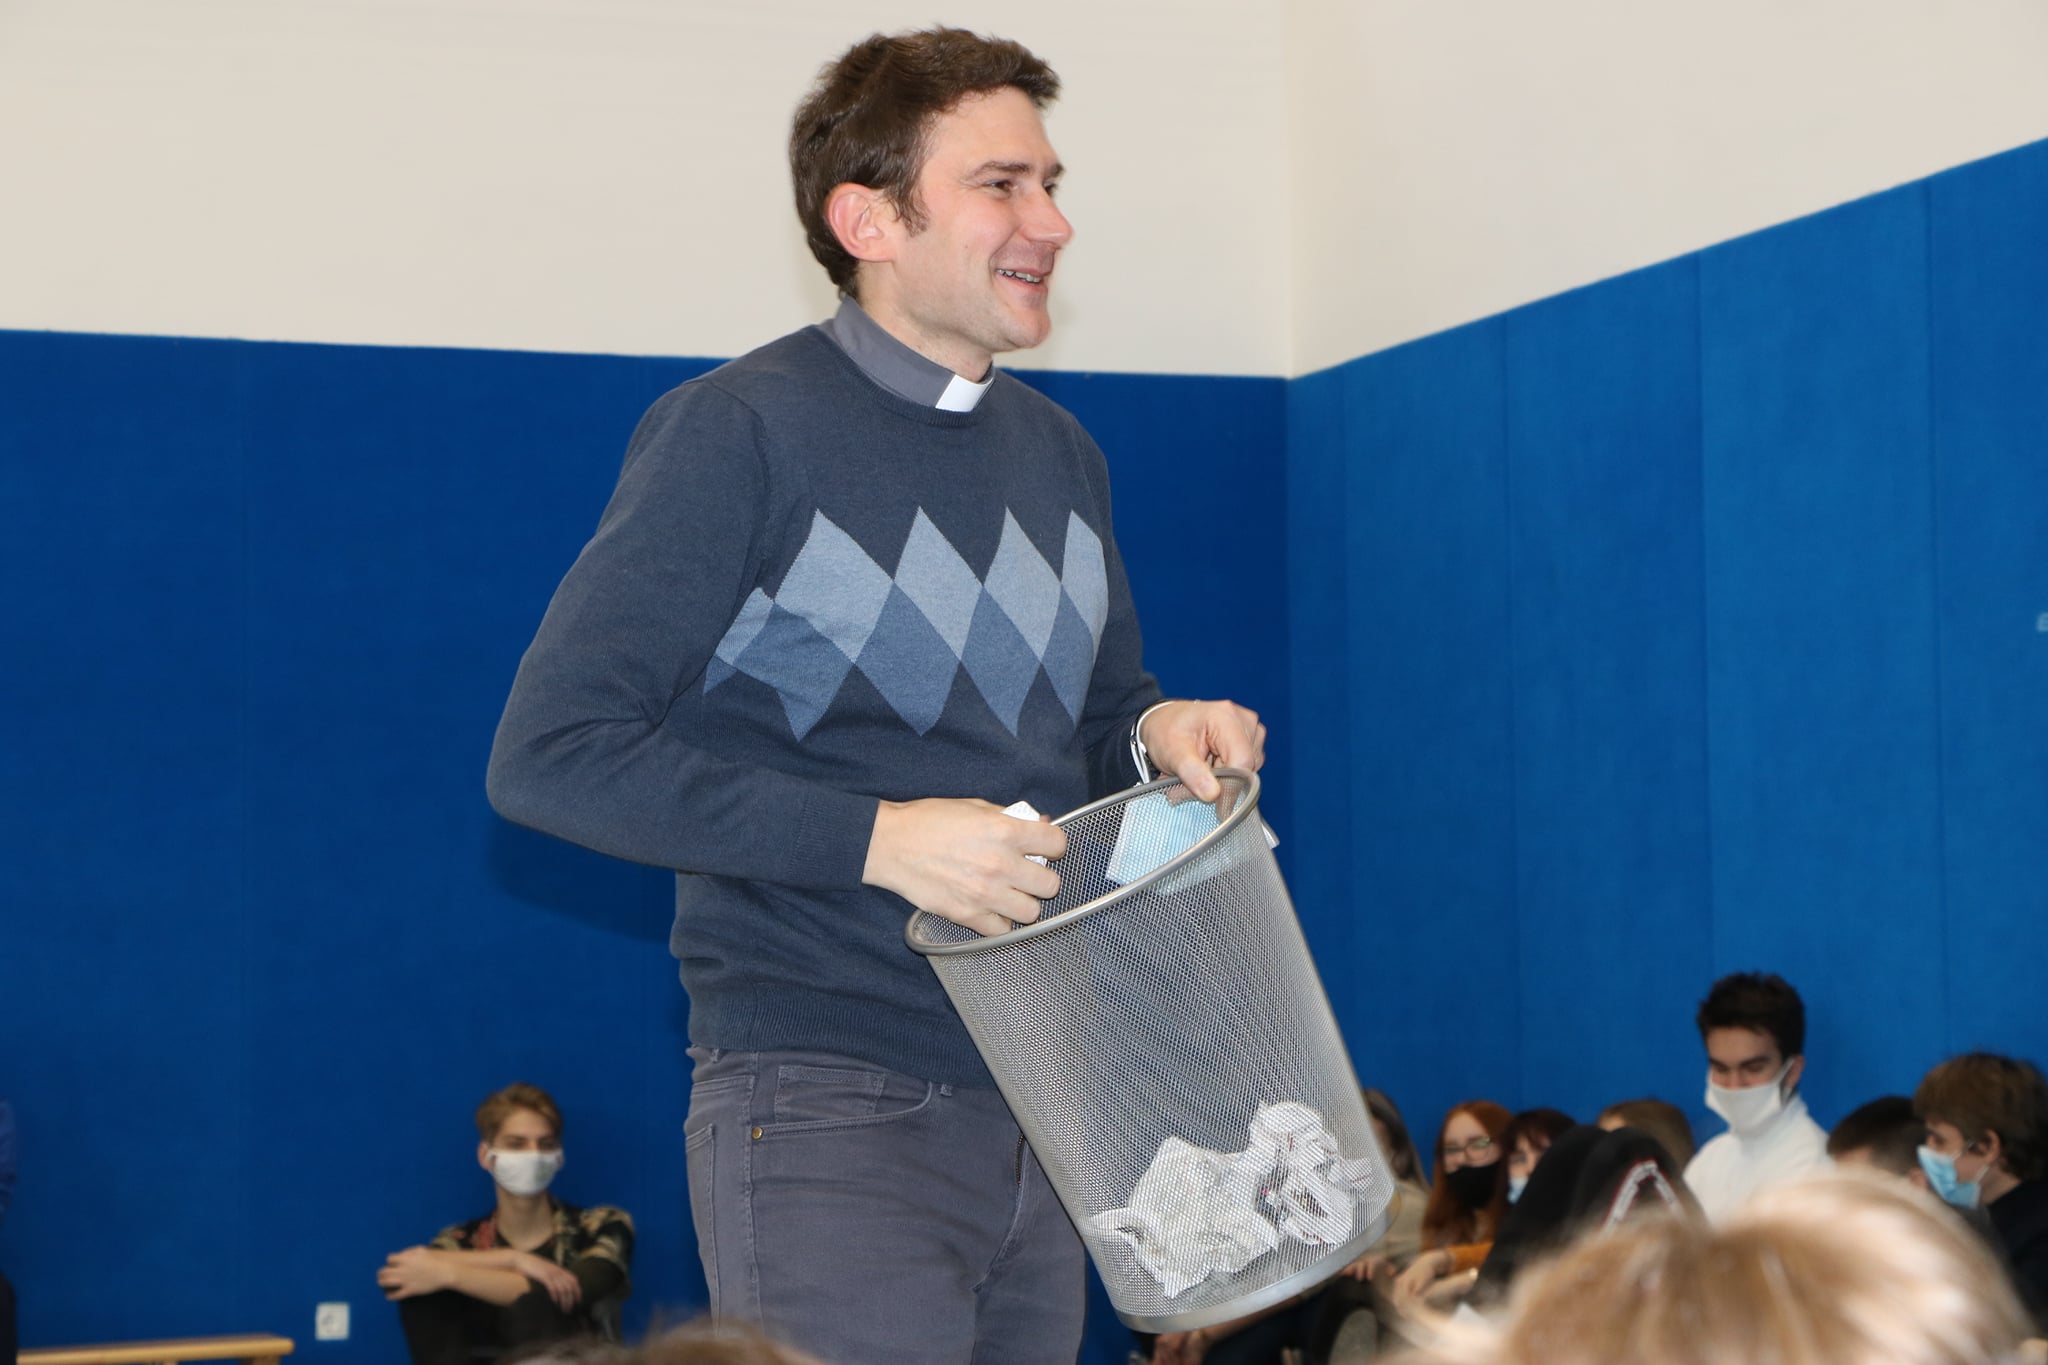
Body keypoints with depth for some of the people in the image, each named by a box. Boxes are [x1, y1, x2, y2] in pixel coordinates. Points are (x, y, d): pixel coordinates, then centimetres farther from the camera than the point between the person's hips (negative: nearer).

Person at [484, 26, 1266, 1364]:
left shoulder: (1059, 452, 15)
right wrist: (877, 838, -21)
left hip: (1034, 1107, 7)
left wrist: (1159, 733, 0)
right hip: (830, 1112, -7)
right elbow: (553, 753, -14)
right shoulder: (741, 431, -8)